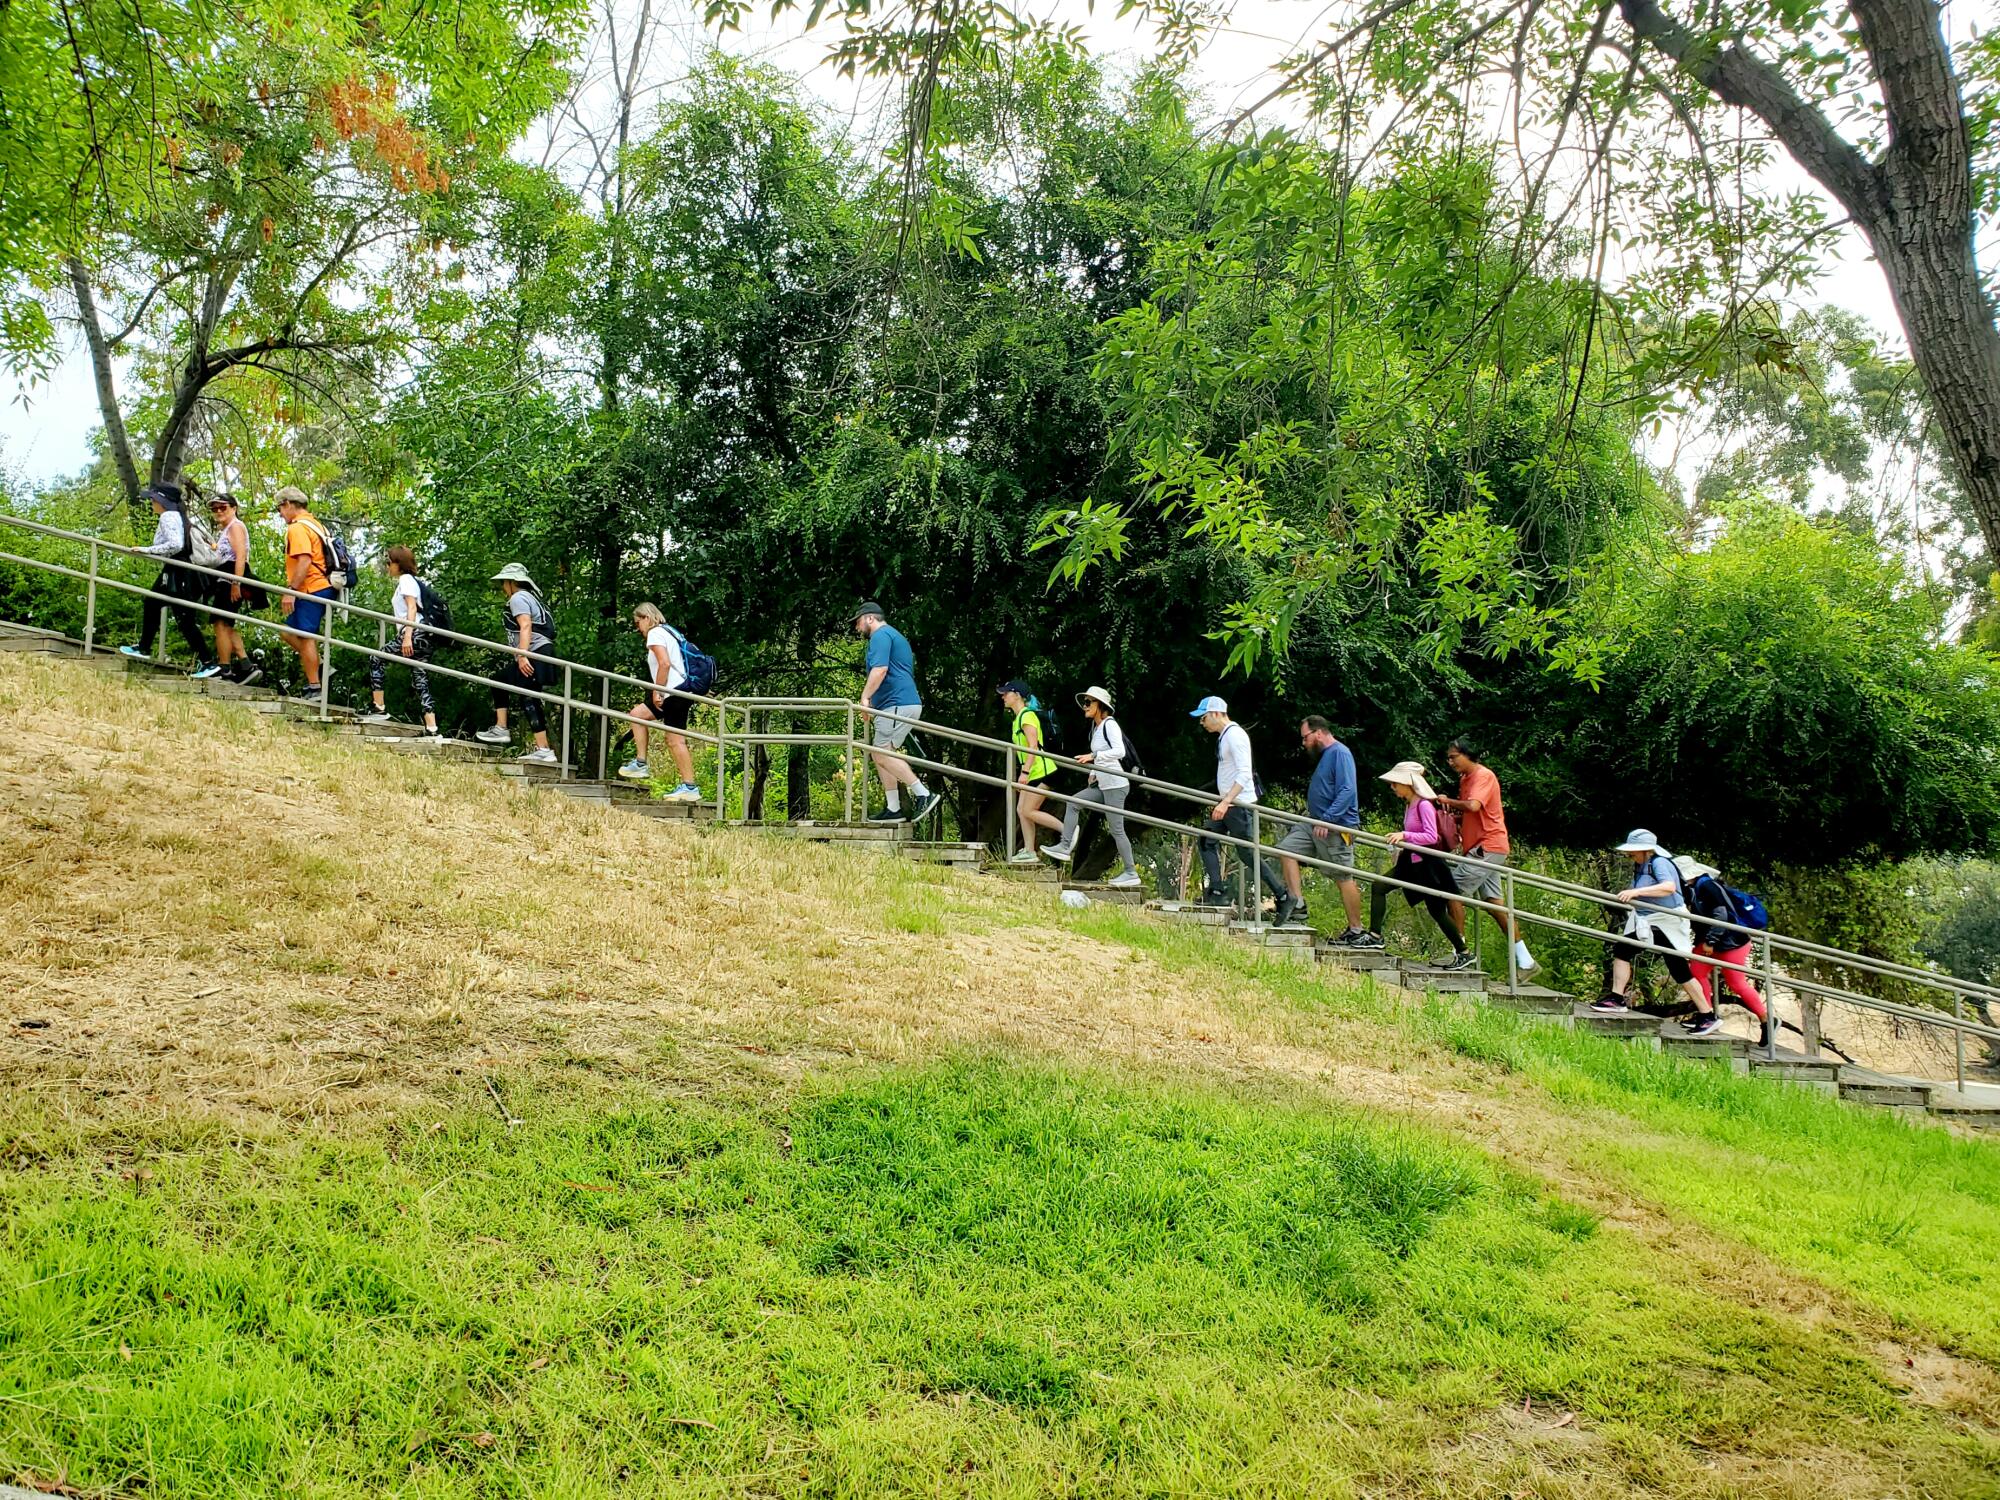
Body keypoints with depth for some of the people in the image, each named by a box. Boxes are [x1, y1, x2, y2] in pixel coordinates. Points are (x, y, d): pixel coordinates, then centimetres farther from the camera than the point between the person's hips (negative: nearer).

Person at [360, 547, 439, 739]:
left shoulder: (406, 579, 0)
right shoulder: (407, 581, 28)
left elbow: (412, 608, -12)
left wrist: (407, 636, -21)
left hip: (415, 634, -9)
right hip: (422, 637, 9)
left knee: (377, 660, -1)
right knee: (421, 681, 2)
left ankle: (380, 709, -1)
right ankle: (432, 729, -7)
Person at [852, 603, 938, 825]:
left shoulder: (881, 635, -6)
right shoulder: (896, 636, 27)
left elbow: (880, 669, -20)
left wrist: (865, 698, -21)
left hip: (896, 704, -11)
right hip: (908, 703, 11)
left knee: (882, 754, -15)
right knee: (880, 755, 11)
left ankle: (923, 795, -18)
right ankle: (892, 809, 10)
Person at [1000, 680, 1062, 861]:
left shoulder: (1027, 716, -14)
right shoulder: (1019, 717, 16)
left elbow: (1033, 746, -23)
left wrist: (1025, 772, -27)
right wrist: (1024, 772, 22)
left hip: (1041, 771, -10)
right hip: (1033, 772, 10)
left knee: (1028, 811, -9)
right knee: (1021, 810, 7)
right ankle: (1029, 852, 9)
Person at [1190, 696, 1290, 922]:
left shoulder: (1235, 735, -16)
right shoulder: (1224, 736, 15)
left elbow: (1244, 773, -24)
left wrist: (1226, 802, -30)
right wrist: (1222, 801, 23)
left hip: (1239, 804, -10)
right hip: (1227, 803, 10)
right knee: (1207, 841, 4)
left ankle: (1283, 897, 0)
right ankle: (1217, 892, 2)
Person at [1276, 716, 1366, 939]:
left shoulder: (1340, 753, -13)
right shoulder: (1324, 755, 18)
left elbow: (1347, 791, -22)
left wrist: (1327, 820, -27)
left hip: (1337, 827, -10)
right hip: (1316, 823, 10)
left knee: (1344, 877, -6)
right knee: (1286, 848, 2)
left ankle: (1356, 930, 1)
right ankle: (1298, 903, 0)